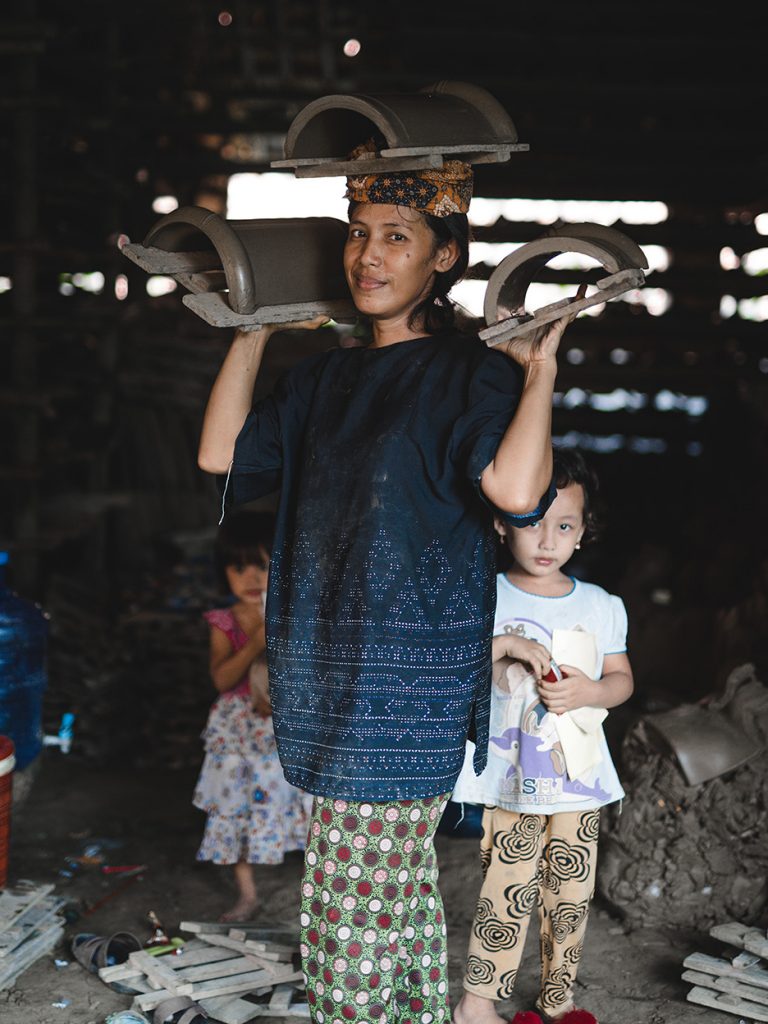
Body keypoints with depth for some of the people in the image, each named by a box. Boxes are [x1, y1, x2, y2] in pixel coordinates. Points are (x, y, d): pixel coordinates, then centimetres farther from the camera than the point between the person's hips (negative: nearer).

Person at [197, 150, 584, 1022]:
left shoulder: (472, 372, -7)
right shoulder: (326, 377, 14)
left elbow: (515, 489, -24)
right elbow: (221, 453, 8)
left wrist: (541, 368, -21)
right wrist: (253, 330, 11)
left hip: (407, 677, -7)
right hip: (330, 664, 7)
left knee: (354, 896, -3)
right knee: (402, 883, 18)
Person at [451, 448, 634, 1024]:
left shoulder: (602, 606, 5)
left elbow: (622, 679, 10)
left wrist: (590, 692, -11)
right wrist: (503, 644, -23)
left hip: (581, 779, 4)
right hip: (512, 781, -4)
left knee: (572, 897, 11)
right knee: (509, 895, -6)